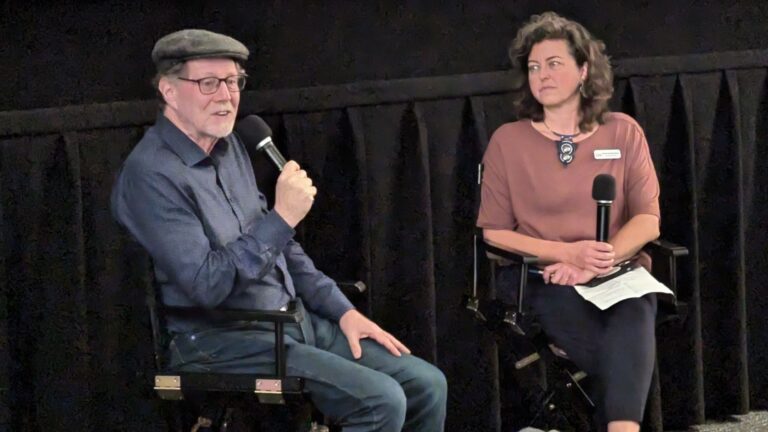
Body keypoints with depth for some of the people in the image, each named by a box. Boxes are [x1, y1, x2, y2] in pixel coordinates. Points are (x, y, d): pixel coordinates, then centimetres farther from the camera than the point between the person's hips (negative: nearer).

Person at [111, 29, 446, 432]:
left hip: (294, 320, 9)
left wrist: (342, 310, 11)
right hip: (223, 342, -9)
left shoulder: (228, 146, 10)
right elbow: (206, 284, -24)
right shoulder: (151, 175, -18)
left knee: (427, 385, 0)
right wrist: (282, 217, -25)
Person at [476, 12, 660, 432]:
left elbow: (648, 218, 5)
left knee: (632, 317, -36)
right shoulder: (508, 141, 6)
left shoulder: (623, 133, 10)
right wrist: (568, 253, -11)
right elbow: (494, 232, 3)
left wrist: (602, 260, -14)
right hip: (551, 280, -1)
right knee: (625, 359, -32)